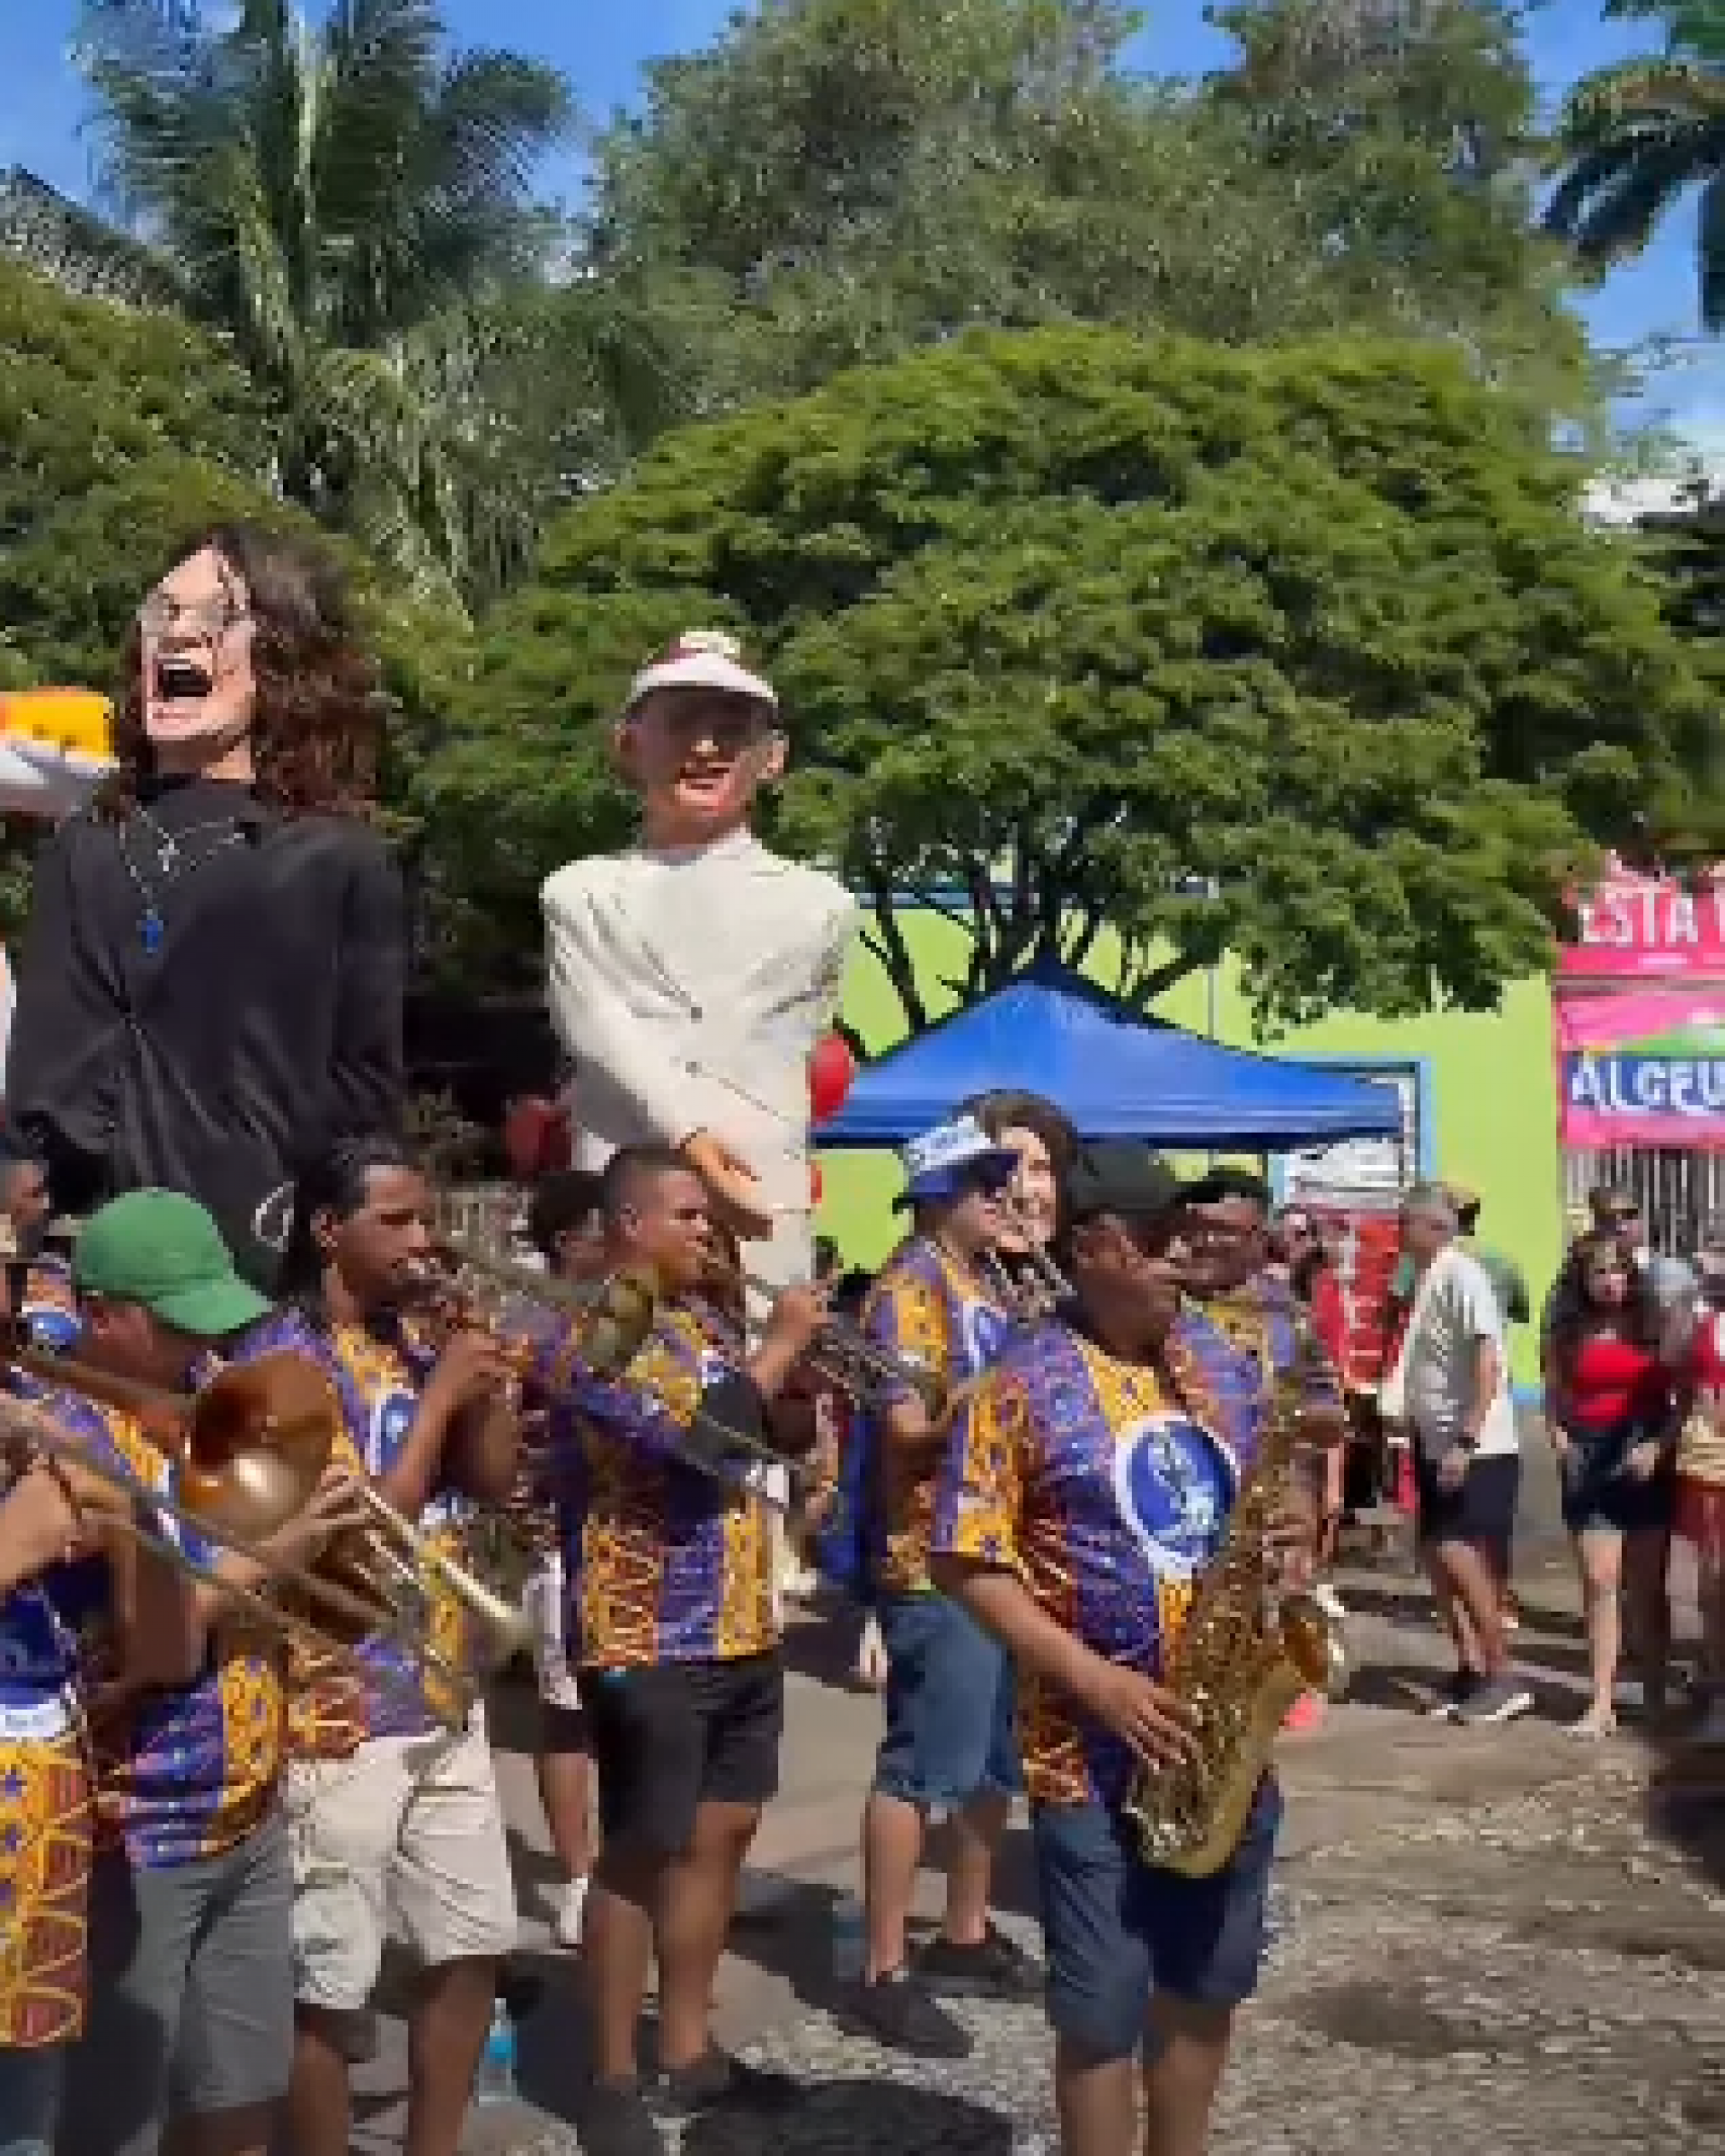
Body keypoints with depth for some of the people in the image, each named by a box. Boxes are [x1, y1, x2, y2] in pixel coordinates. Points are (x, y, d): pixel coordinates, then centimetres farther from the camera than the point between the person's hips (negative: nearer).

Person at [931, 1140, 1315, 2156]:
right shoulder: (1025, 1384, -10)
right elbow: (971, 1561, -12)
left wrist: (1290, 1538, -7)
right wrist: (1094, 1678, -20)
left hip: (1225, 1740, 6)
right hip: (1095, 1755, -5)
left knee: (1208, 1988, 18)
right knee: (1102, 2013, 4)